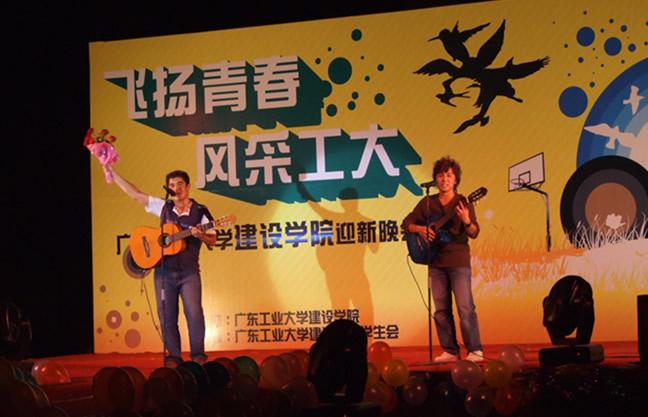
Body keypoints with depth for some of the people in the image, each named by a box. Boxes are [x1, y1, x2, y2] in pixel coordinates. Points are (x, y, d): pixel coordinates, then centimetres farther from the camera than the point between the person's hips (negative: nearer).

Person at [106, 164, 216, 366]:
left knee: (194, 313, -14)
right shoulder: (163, 207, 9)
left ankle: (198, 356, -4)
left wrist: (199, 235, -19)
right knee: (166, 316, 1)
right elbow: (134, 193, 9)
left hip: (189, 271, -3)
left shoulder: (200, 212, 2)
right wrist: (112, 172, 5)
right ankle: (173, 356, 9)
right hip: (164, 270, 3)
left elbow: (213, 241, 3)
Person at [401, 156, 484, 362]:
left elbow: (474, 233, -9)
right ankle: (450, 351, 10)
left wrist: (466, 221, -30)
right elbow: (406, 223, 12)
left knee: (465, 307, -11)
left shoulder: (463, 203, -1)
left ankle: (475, 351, -8)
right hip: (436, 262, 4)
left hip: (458, 261, -4)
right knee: (441, 309, 4)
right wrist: (419, 229, -8)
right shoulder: (427, 203, 9)